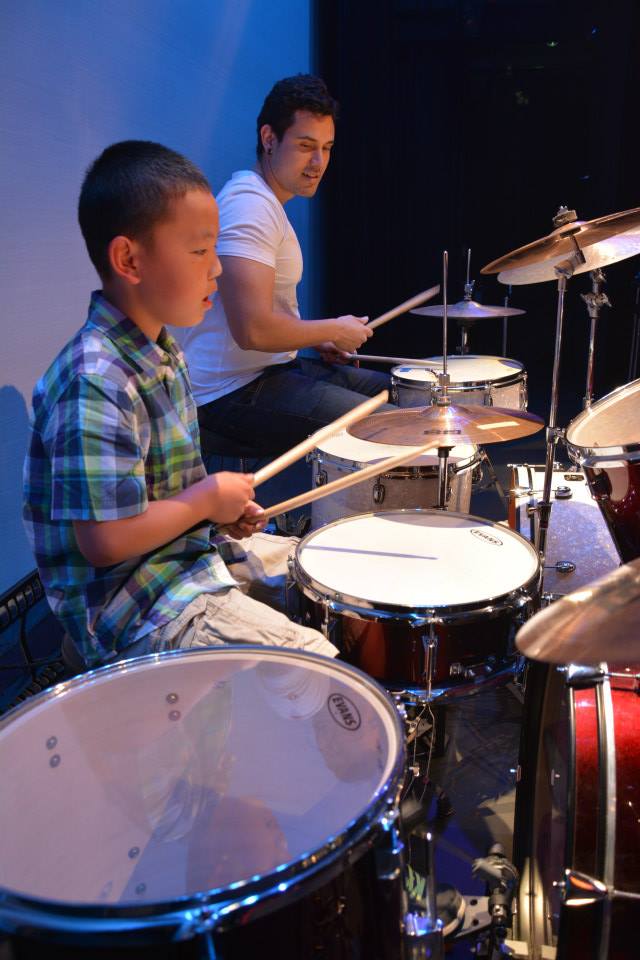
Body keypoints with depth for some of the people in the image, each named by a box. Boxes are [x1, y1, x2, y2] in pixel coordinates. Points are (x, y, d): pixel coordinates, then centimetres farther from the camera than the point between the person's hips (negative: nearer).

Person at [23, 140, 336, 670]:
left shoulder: (161, 350, 5)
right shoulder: (96, 386, -27)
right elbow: (105, 540, -28)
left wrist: (226, 504, 1)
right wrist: (208, 498, -16)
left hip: (191, 558, 10)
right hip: (137, 618, -10)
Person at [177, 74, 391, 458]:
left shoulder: (267, 203, 16)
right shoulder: (250, 204, -19)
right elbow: (253, 330, -30)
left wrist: (318, 339, 12)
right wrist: (334, 330, -13)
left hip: (271, 368, 11)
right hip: (235, 391, -11)